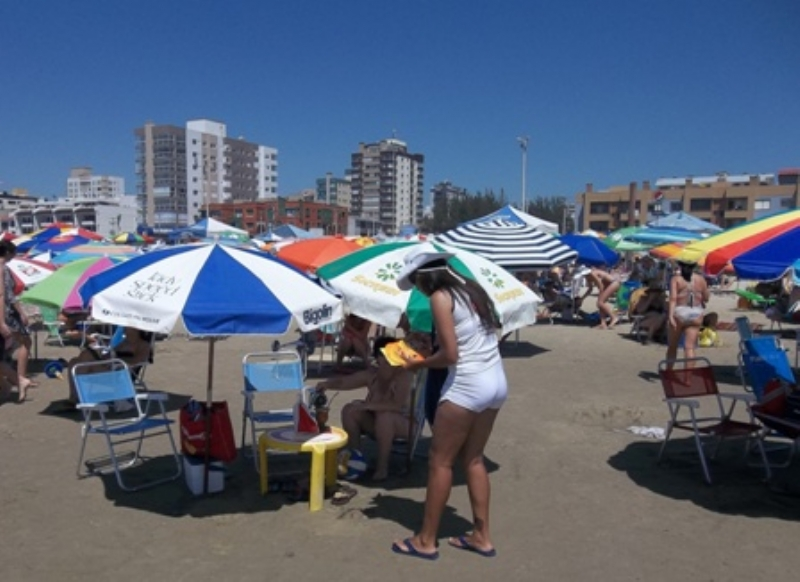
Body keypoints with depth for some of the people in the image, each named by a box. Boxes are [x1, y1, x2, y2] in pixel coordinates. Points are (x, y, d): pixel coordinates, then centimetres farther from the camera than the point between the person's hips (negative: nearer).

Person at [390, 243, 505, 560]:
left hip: (468, 386, -8)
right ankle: (481, 536, 26)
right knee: (473, 459, 18)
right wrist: (431, 348, 14)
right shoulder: (471, 288, 13)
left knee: (440, 461, 5)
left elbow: (450, 355, -16)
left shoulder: (440, 297, -11)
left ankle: (426, 541, 16)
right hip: (496, 382, 9)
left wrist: (419, 364, 0)